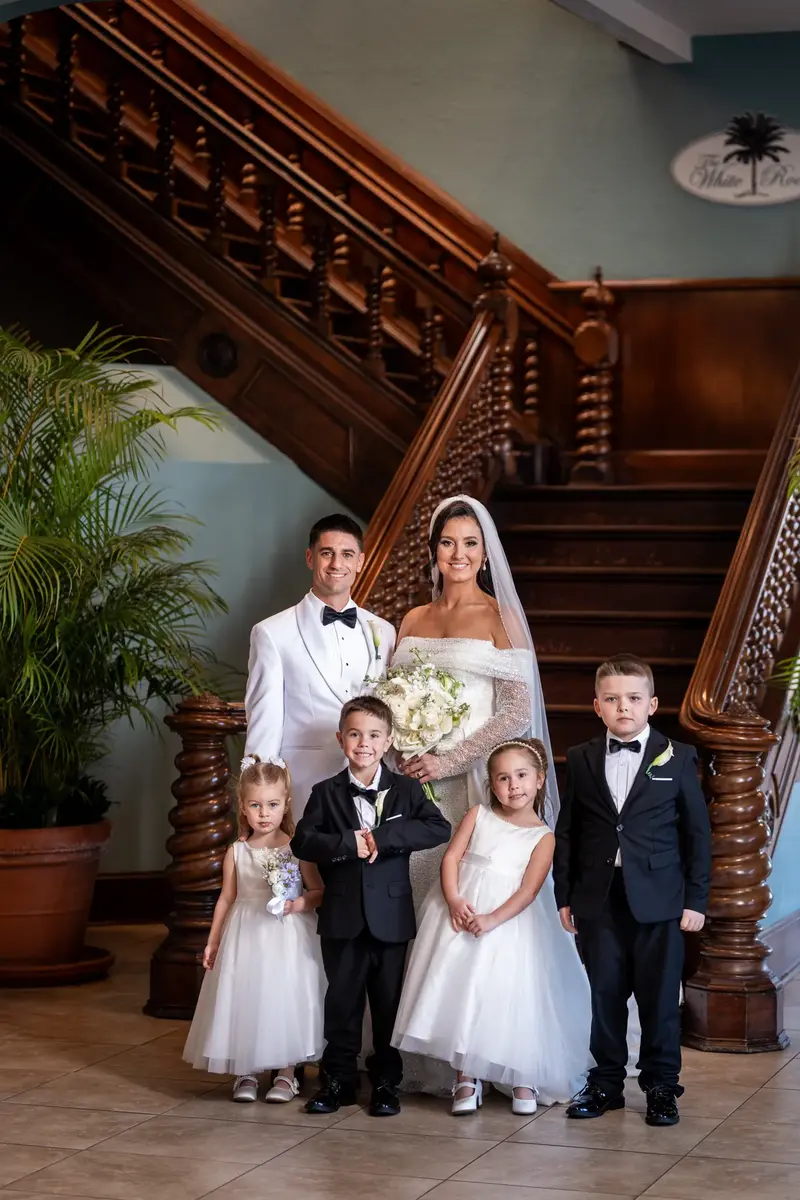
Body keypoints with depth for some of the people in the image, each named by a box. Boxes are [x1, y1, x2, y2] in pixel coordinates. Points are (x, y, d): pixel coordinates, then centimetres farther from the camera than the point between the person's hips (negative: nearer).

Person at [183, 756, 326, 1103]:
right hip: (246, 940, 2)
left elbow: (319, 891, 0)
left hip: (288, 939, -2)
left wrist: (300, 903, -20)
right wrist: (213, 942, 10)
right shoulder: (237, 853, 1)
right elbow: (227, 898, 8)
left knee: (285, 1000, 1)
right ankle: (246, 1073, 17)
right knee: (246, 1000, 4)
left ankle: (286, 1073, 15)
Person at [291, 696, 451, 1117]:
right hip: (342, 916, 0)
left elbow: (439, 828, -12)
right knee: (342, 999, 7)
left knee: (389, 1001, 7)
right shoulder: (326, 793, 4)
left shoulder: (405, 790, 3)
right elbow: (302, 840, -8)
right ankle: (338, 1080, 16)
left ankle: (386, 1082, 17)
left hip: (391, 916, 0)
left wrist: (383, 837, -19)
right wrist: (349, 843, -21)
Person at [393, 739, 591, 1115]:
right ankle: (467, 1079, 9)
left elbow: (528, 890, -10)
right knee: (460, 991, 1)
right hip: (461, 913, 2)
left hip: (509, 922, -2)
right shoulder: (478, 816, 6)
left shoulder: (543, 837, -1)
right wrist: (454, 901, -17)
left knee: (511, 997, -3)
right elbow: (451, 856, -2)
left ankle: (523, 1078, 13)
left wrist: (492, 919, -22)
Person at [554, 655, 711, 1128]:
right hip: (598, 898, 2)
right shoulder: (581, 760, 7)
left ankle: (661, 1085, 15)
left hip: (659, 899, -2)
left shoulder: (677, 758, 2)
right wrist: (565, 896, 6)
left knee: (660, 996, 2)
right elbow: (566, 832, 10)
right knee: (605, 993, 7)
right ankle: (606, 1083, 19)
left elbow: (698, 832, 3)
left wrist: (697, 898, -1)